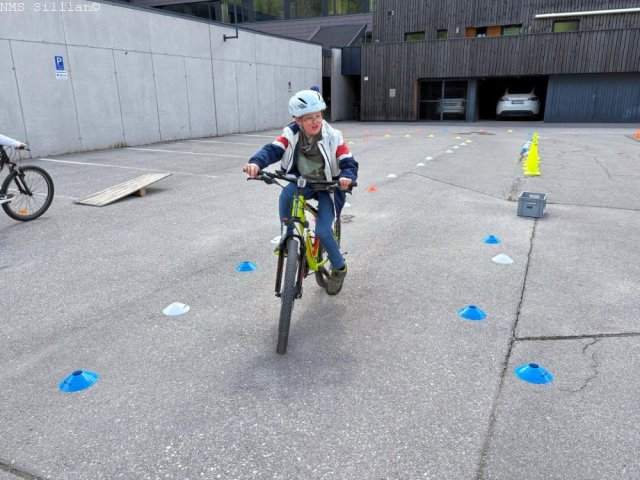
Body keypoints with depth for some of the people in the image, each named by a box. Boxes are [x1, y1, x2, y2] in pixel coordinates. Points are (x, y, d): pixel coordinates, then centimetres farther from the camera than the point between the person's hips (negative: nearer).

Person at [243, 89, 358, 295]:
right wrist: (256, 163, -47)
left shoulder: (333, 137, -18)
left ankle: (339, 268, 12)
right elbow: (272, 150, -24)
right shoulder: (291, 134, -12)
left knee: (322, 231, -16)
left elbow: (349, 163, -22)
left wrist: (346, 177, -46)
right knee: (286, 194, -34)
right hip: (303, 182, 2)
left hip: (328, 186, -2)